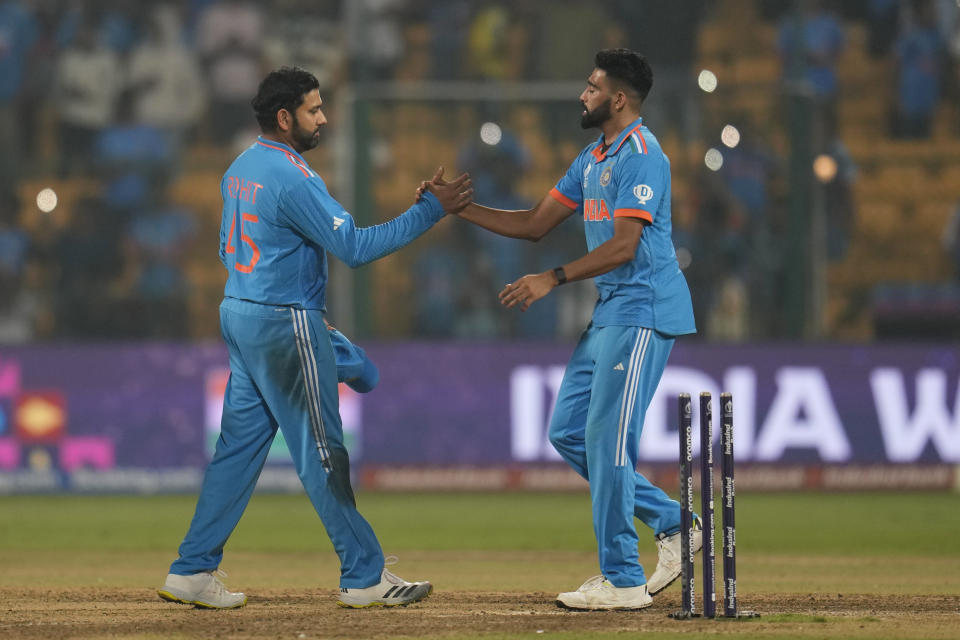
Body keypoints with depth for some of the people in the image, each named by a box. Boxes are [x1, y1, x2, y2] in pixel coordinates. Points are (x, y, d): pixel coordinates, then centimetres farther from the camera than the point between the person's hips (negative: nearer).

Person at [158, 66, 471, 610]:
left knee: (241, 444, 10)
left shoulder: (242, 169, 11)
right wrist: (432, 210, -20)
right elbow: (356, 246, -22)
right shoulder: (293, 179, -19)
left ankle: (192, 570, 9)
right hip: (286, 324, -9)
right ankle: (365, 576, 2)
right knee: (322, 451, -3)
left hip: (240, 316, 9)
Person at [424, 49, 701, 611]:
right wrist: (458, 207, 12)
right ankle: (671, 522, 16)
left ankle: (623, 581, -5)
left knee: (607, 437, -10)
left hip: (644, 309, -10)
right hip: (611, 312, 10)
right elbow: (535, 224, 20)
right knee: (568, 432, 10)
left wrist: (553, 279, -25)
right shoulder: (593, 159, 18)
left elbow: (623, 246, -22)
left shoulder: (640, 155, -14)